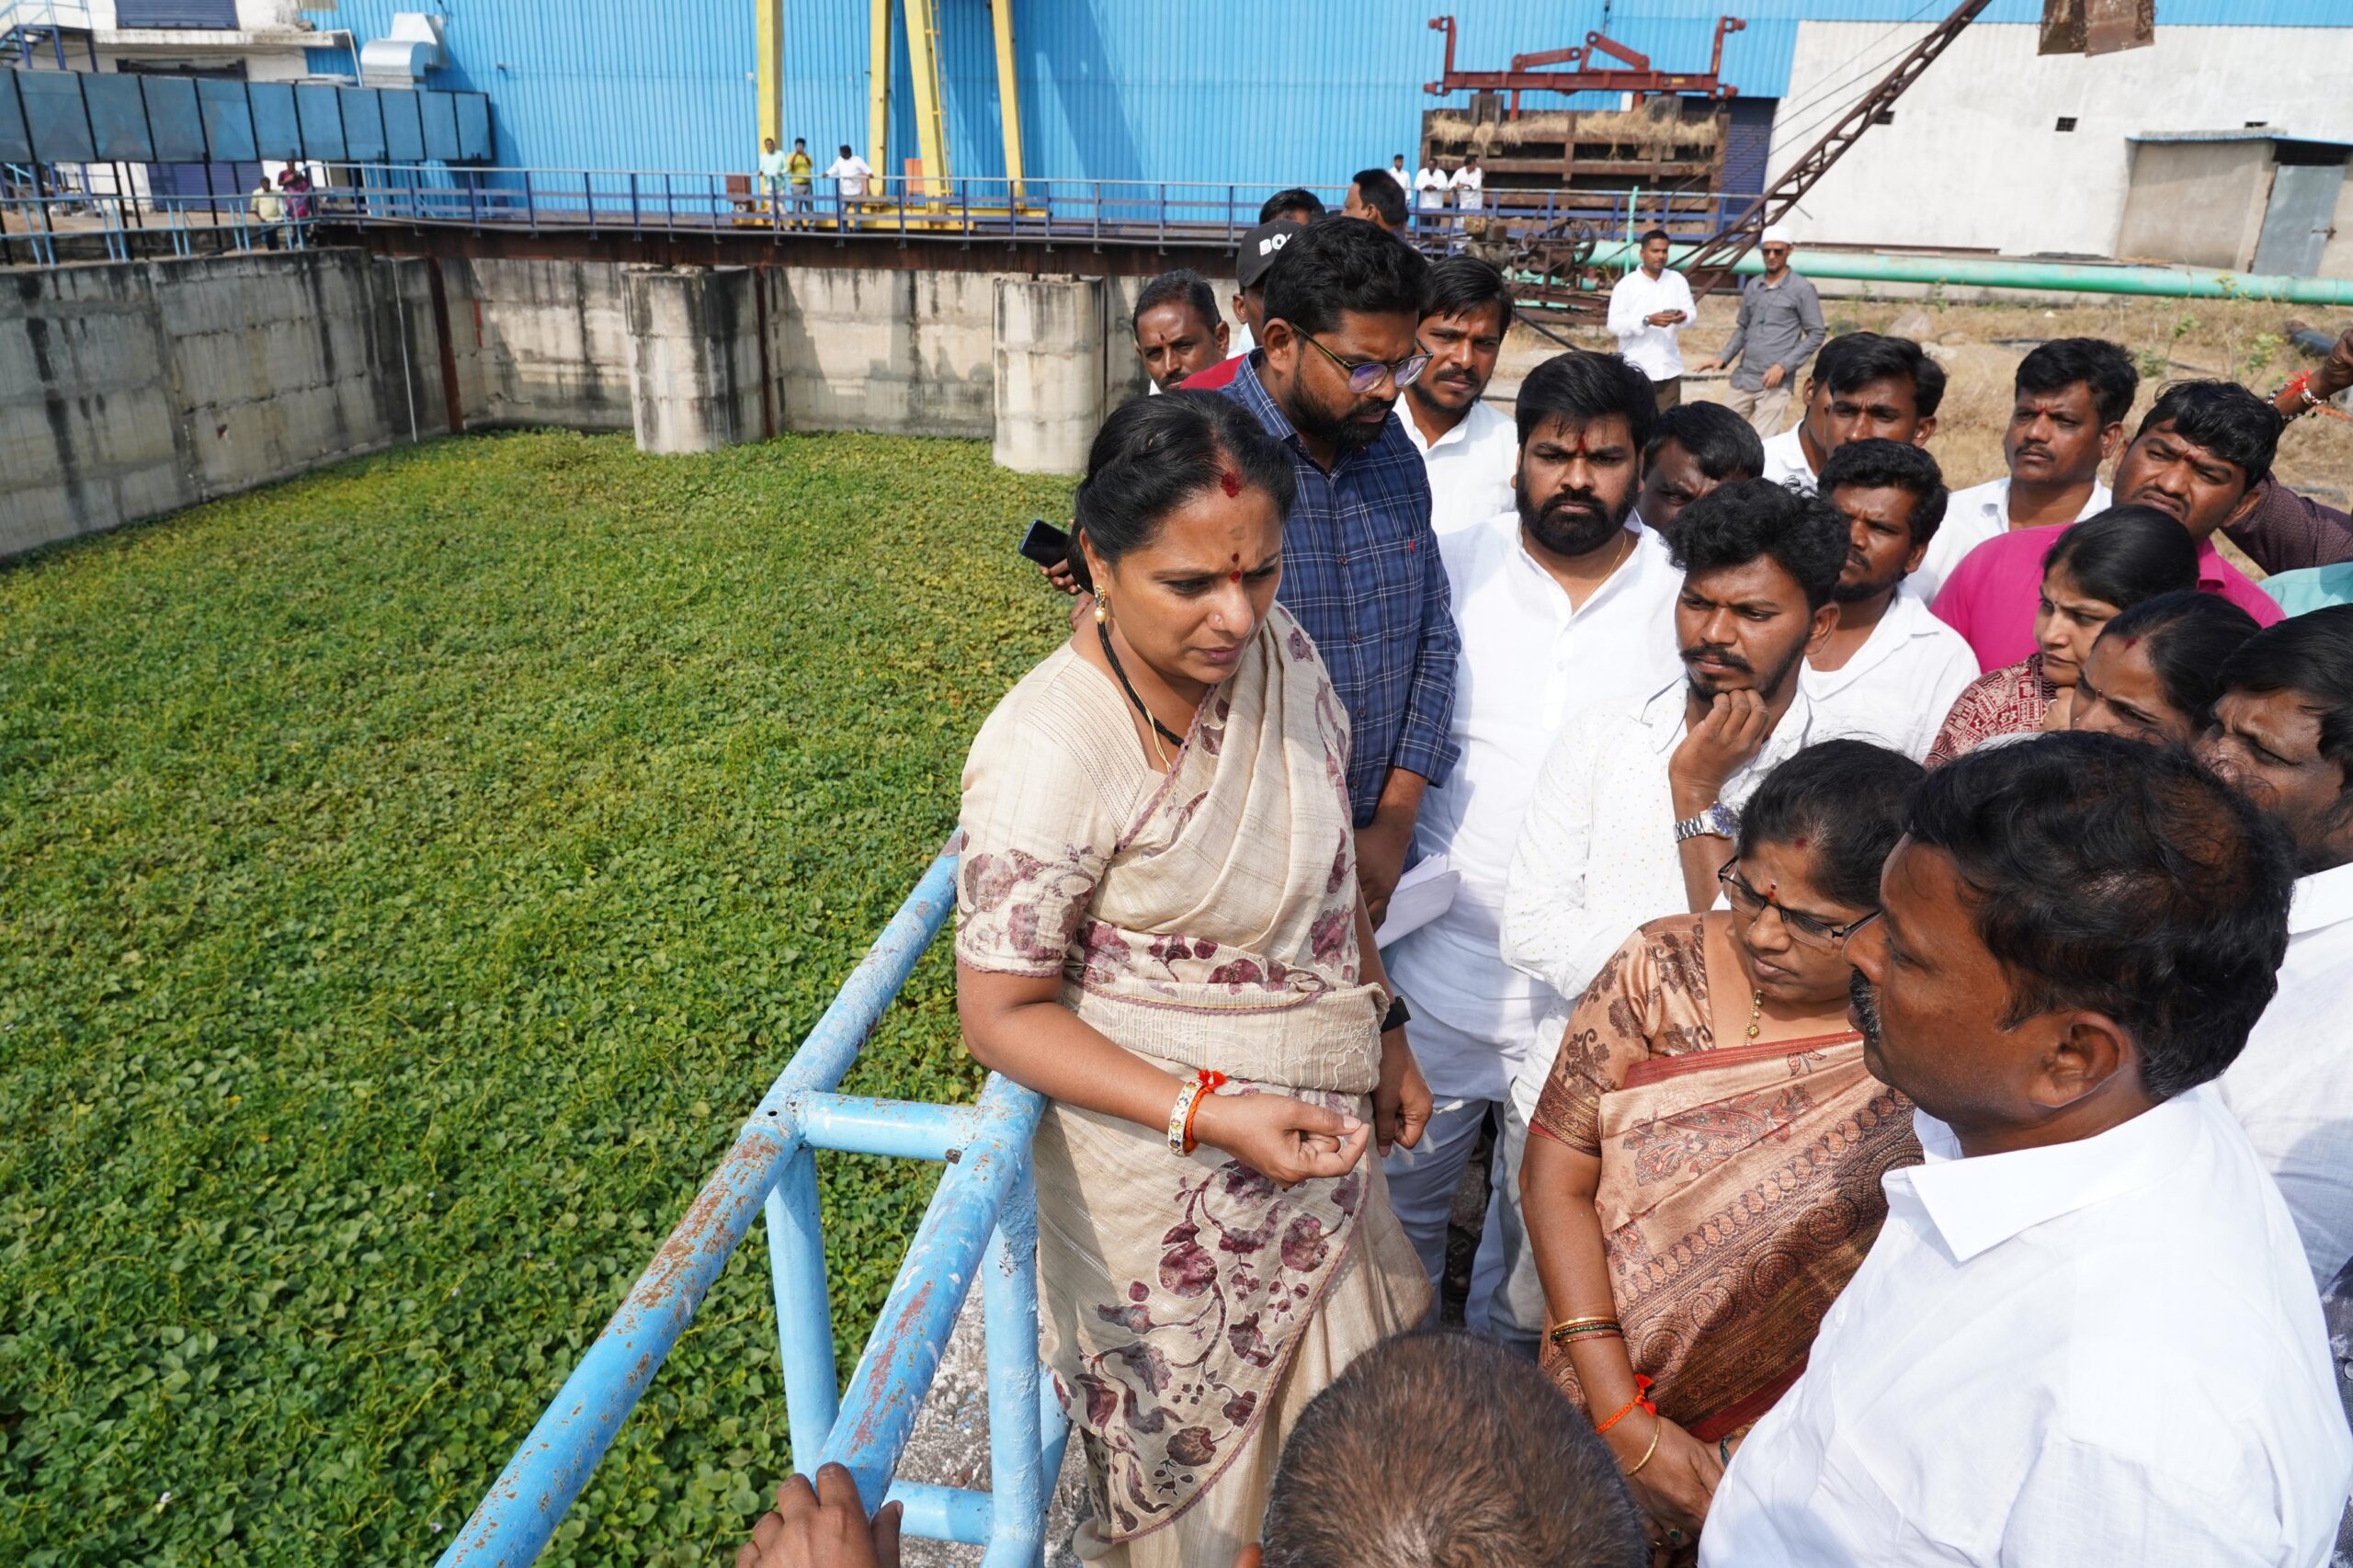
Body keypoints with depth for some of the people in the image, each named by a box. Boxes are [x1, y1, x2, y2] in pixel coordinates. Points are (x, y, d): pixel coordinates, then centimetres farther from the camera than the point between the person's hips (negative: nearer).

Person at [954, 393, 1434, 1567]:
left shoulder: (1279, 651, -7)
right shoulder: (1046, 755, -29)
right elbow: (1002, 1015, -20)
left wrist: (1385, 1032, 11)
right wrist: (1209, 1115, -28)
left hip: (1315, 1129, 7)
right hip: (1165, 1174, -6)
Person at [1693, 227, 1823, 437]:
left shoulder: (1802, 289, -4)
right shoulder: (1752, 286, 12)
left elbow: (1816, 334, -4)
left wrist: (1783, 366, -14)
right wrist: (1724, 357, 5)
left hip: (1775, 382, -6)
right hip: (1743, 377, 6)